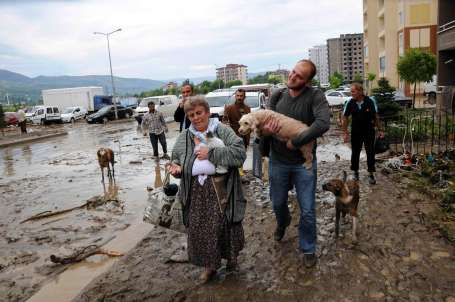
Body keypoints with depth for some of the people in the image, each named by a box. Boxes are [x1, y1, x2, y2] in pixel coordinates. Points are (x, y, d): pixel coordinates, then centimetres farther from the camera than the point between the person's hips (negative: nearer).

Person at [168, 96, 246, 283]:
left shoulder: (223, 131, -2)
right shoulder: (184, 137, 11)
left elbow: (240, 153, -13)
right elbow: (176, 159, 19)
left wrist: (211, 153, -18)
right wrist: (176, 167, -5)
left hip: (221, 189, -3)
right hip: (196, 191, 3)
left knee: (226, 225, 8)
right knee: (198, 229, 6)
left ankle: (231, 257, 37)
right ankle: (209, 265, 29)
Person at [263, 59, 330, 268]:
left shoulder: (315, 96, -14)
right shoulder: (277, 96, -2)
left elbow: (323, 123, -29)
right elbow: (266, 124, 2)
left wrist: (295, 142, -26)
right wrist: (266, 129, -23)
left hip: (304, 162, -3)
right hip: (278, 160, 3)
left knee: (307, 211, 4)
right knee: (278, 203, 20)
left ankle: (308, 249, 28)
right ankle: (282, 223, 56)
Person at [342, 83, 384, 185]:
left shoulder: (370, 101, -12)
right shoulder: (350, 103, -9)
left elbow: (376, 116, -2)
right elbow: (345, 118, -2)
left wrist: (380, 130, 0)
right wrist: (345, 133, -4)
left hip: (369, 131, -1)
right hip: (356, 132, 1)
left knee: (370, 152, 2)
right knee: (355, 152, 9)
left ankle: (371, 174, 13)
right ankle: (355, 172, 26)